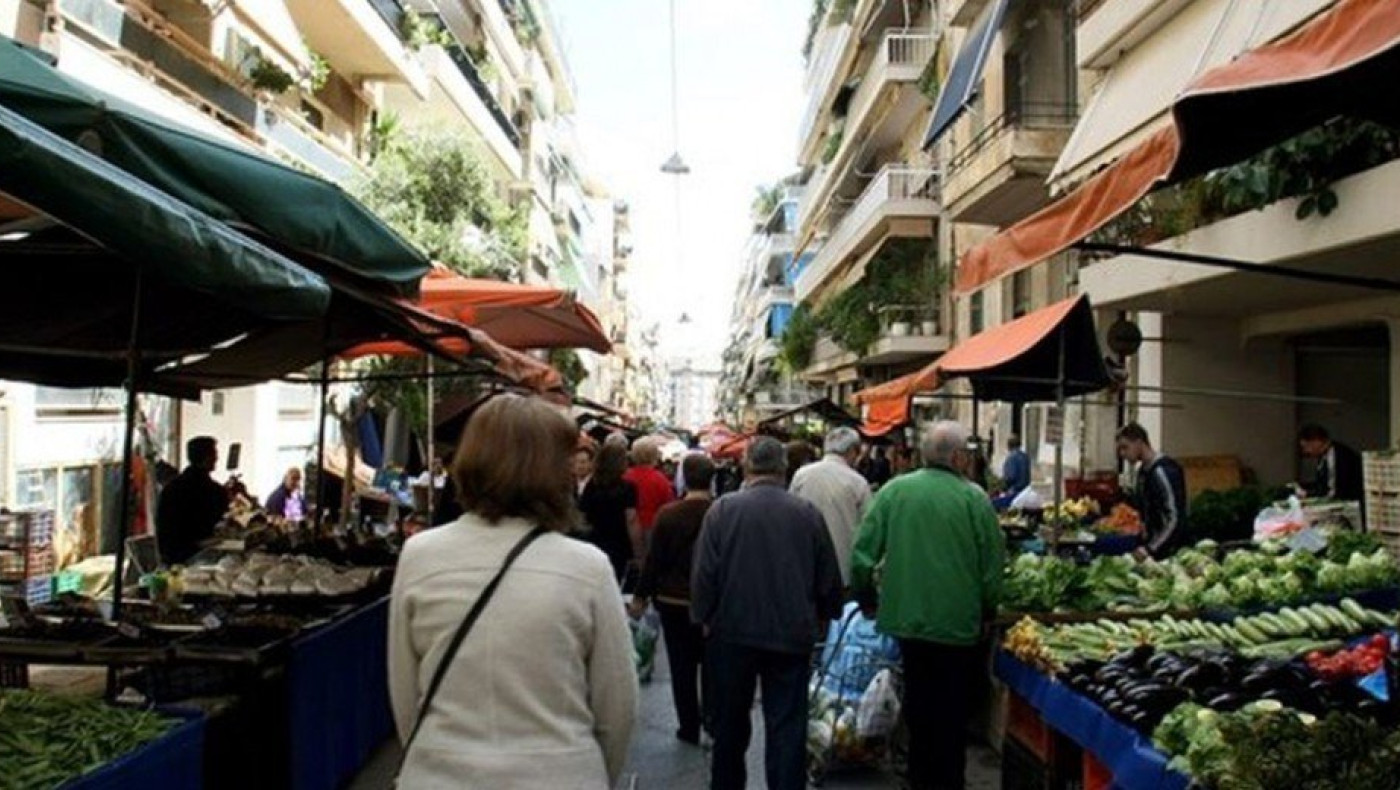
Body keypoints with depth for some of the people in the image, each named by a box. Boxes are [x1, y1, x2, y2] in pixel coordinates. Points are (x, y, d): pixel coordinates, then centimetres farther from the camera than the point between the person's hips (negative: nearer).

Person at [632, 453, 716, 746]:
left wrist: (641, 596, 3)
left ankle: (689, 727, 13)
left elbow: (655, 559, -8)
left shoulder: (668, 514, -12)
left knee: (682, 667, 8)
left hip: (675, 600, -1)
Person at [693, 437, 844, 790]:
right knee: (787, 726, 6)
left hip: (733, 632, 0)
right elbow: (829, 577, 3)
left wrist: (703, 618, 4)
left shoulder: (724, 509, -9)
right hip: (791, 633, 0)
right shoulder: (807, 513, -4)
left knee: (730, 721, 17)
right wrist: (823, 616, 20)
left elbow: (704, 572, -10)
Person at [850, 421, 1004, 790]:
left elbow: (863, 553, -5)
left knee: (919, 706, 19)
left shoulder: (893, 491, -5)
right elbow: (993, 562, -5)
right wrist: (988, 610, 10)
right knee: (952, 714, 11)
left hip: (905, 618, 3)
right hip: (958, 622, -3)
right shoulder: (974, 499, -11)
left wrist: (866, 598, 10)